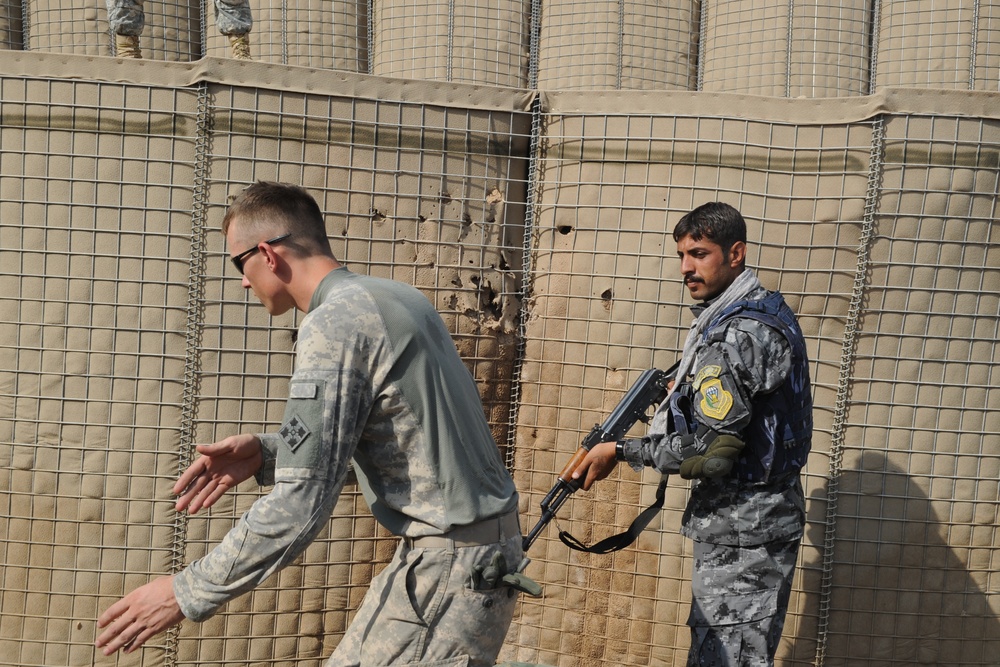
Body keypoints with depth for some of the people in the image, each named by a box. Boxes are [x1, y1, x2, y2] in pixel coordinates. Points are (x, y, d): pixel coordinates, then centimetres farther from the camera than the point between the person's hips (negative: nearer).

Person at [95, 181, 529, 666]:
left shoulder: (333, 324, -17)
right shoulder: (396, 297, 9)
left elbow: (300, 505, -20)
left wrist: (189, 594, -11)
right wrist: (265, 452, 8)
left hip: (450, 565, -9)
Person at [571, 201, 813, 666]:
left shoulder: (740, 332, -21)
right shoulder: (759, 310, 12)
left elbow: (710, 450, -24)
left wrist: (620, 452, -16)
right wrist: (691, 396, 12)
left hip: (741, 535, -11)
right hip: (746, 523, 11)